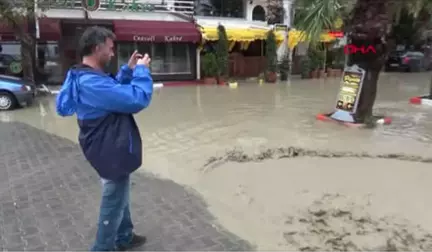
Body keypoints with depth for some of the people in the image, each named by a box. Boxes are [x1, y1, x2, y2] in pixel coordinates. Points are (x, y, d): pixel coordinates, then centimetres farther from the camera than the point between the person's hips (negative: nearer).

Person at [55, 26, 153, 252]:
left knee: (119, 196, 26)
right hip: (111, 151, -11)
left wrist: (128, 70, 4)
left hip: (109, 148, 11)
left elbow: (114, 90, 17)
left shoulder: (84, 77, 4)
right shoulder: (92, 83, -30)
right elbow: (138, 99, -32)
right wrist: (142, 70, -17)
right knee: (113, 203, 9)